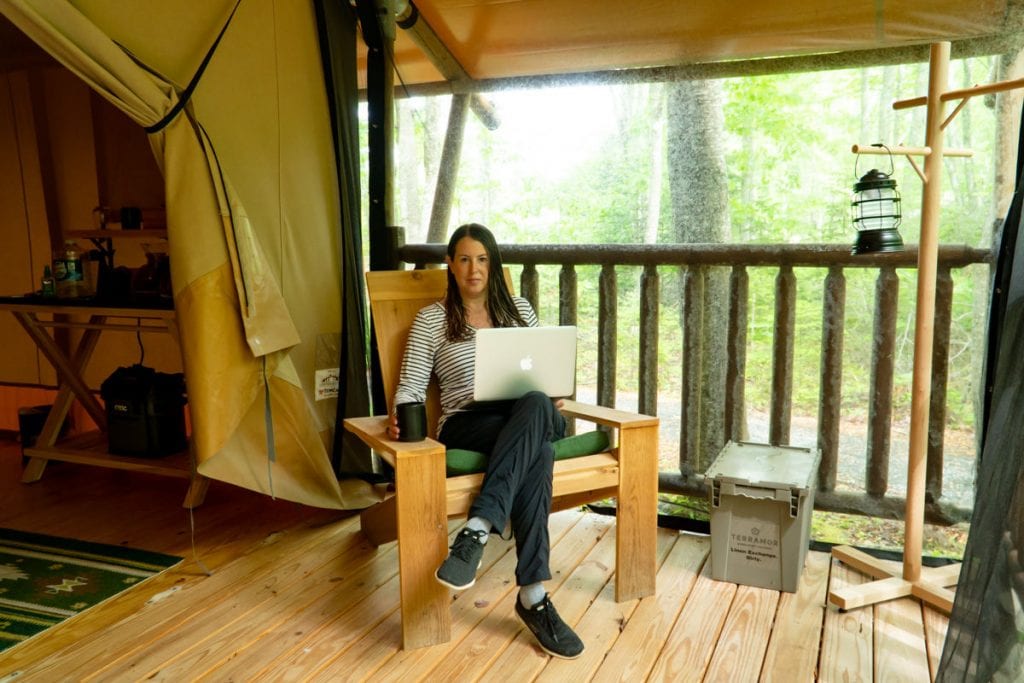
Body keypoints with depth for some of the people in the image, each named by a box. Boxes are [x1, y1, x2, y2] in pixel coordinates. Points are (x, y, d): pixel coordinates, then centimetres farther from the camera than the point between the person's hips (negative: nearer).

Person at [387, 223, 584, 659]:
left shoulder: (518, 308, 17)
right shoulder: (431, 319, 7)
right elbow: (411, 386, 1)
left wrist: (551, 396, -5)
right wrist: (400, 418, -22)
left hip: (530, 419, 3)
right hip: (465, 428, -3)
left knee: (536, 406, -39)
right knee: (536, 452, -38)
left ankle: (475, 532, -44)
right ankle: (533, 596, -40)